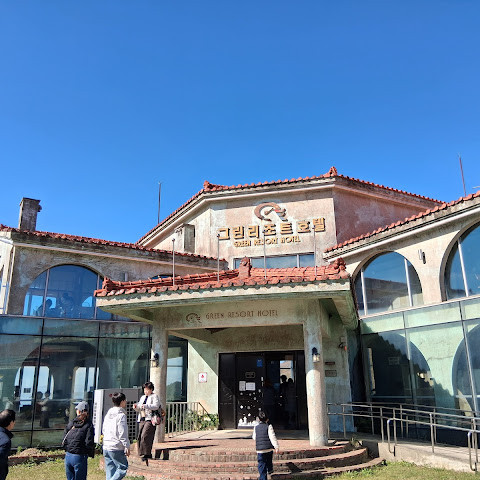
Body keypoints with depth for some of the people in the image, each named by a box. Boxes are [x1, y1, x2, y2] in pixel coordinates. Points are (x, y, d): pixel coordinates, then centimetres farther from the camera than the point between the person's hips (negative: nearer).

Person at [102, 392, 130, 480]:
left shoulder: (108, 414, 12)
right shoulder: (121, 415, -14)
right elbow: (122, 433, -17)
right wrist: (127, 446, -11)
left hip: (106, 447, 8)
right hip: (117, 448, -8)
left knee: (110, 470, 14)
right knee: (123, 468, 1)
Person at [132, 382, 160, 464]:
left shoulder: (154, 396, 2)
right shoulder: (143, 397, 24)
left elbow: (156, 406, -14)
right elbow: (139, 409, 25)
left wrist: (146, 406, -25)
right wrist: (136, 407, 2)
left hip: (150, 420, -7)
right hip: (142, 420, 7)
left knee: (145, 436, -18)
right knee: (140, 437, 2)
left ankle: (147, 454, -11)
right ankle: (142, 453, 11)